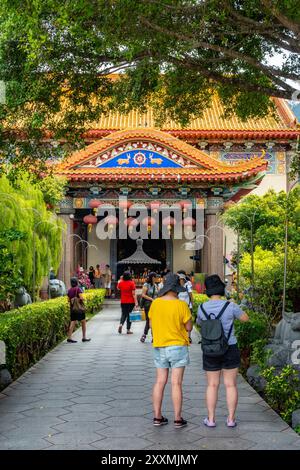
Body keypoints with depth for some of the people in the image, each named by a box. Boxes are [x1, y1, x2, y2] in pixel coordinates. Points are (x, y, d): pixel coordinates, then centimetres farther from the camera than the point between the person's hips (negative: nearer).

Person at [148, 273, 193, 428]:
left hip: (159, 347, 4)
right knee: (176, 383, 1)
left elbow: (151, 324, 7)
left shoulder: (155, 303, -3)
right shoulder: (181, 305, -14)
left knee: (160, 382, 10)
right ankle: (177, 419, 6)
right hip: (178, 346, -4)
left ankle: (157, 417, 14)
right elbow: (189, 327, -7)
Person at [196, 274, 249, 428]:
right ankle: (231, 419, 12)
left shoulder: (202, 308, -6)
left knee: (212, 385, 11)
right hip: (230, 350, -1)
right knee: (230, 385, 9)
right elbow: (245, 318, 3)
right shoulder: (230, 306, -14)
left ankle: (211, 419, 13)